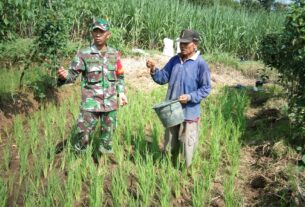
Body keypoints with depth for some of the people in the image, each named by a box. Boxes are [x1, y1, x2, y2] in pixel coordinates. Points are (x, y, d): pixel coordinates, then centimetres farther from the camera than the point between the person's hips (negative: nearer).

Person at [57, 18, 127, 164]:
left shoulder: (114, 54, 6)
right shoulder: (84, 54, -5)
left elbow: (120, 76, 15)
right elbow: (72, 74, -6)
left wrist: (121, 92, 5)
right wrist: (64, 76, -28)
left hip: (110, 103, 4)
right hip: (91, 103, -4)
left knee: (107, 135, 15)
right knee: (82, 135, -3)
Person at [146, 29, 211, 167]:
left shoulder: (201, 64, -13)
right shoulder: (174, 60, 4)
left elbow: (206, 88, -10)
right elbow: (163, 78, 5)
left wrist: (190, 97, -23)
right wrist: (154, 69, -14)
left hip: (189, 113, -6)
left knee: (187, 145, 7)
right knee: (169, 144, 20)